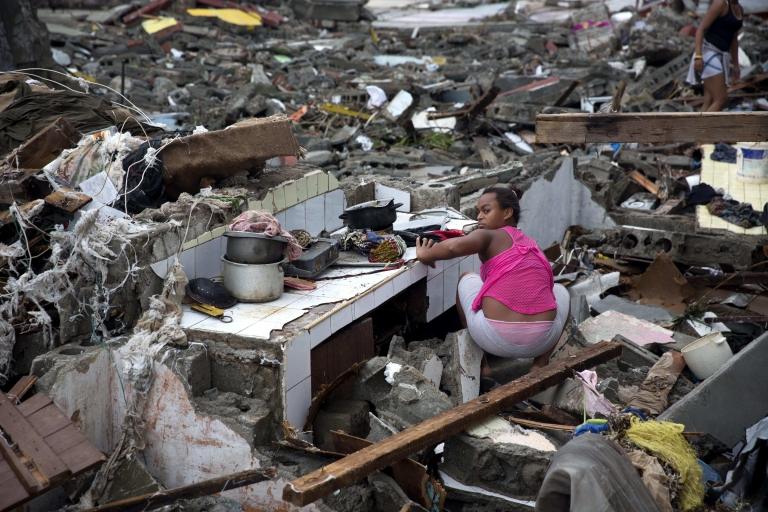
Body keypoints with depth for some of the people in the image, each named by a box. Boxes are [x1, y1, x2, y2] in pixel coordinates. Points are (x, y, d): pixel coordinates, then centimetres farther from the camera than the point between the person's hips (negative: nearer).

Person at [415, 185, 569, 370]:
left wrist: (426, 255, 0)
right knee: (559, 290, 37)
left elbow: (454, 246, -19)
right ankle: (540, 365, 20)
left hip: (497, 339, -4)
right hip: (542, 339, 4)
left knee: (467, 279, 26)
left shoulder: (489, 236, 2)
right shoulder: (532, 245, 21)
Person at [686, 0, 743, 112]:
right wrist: (698, 56, -24)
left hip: (720, 57, 9)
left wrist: (736, 65, 23)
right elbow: (701, 29, -15)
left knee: (710, 103, 2)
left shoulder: (739, 9, 15)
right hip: (709, 54, -9)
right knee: (721, 100, -16)